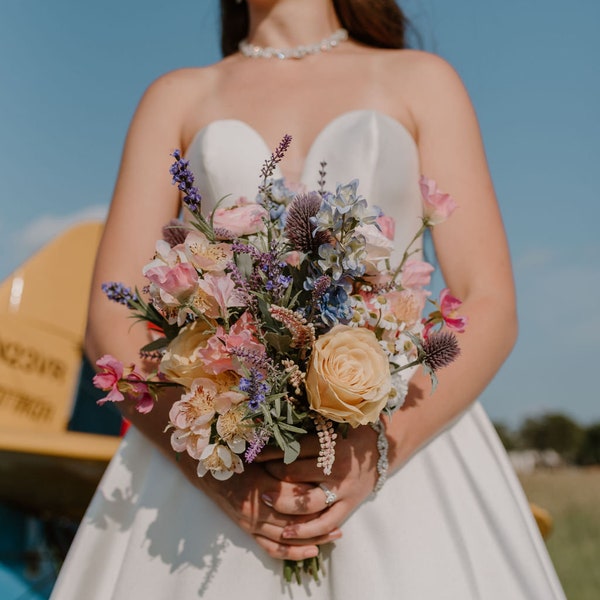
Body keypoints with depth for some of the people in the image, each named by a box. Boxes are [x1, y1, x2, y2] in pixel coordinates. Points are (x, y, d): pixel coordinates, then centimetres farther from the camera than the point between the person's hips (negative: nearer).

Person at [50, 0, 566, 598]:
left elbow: (491, 308, 1)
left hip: (402, 442, 0)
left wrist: (378, 450, -15)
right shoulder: (179, 96, 12)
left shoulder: (422, 80, 10)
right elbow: (111, 322, 3)